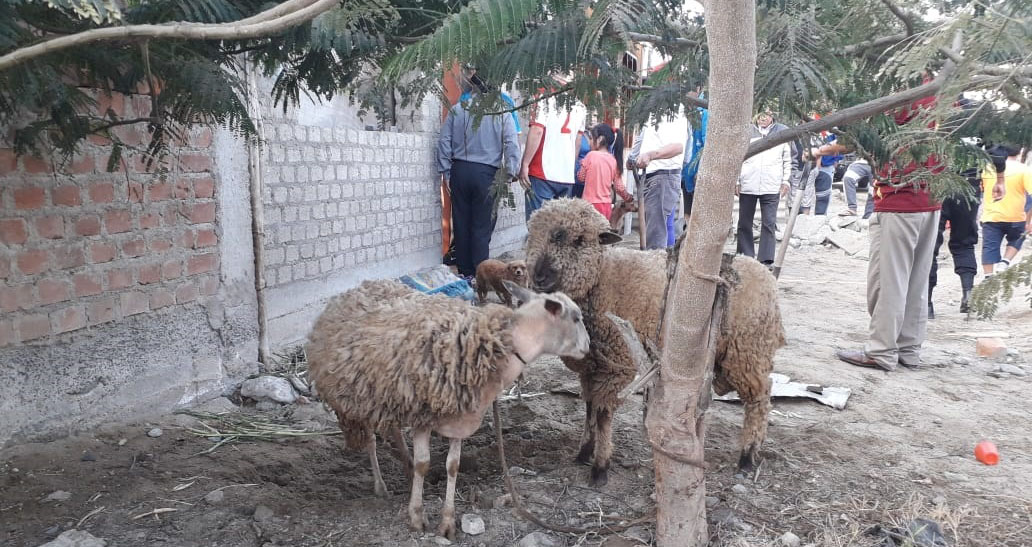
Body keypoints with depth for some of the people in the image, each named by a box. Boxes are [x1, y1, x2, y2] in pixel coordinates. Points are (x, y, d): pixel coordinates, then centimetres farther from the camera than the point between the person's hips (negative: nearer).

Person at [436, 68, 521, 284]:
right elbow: (512, 144, -6)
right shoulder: (501, 111, -2)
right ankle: (479, 276, 3)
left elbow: (444, 141, 2)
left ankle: (464, 273, 17)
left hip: (460, 170, 2)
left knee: (461, 223, 10)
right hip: (486, 173, -2)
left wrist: (446, 172, 9)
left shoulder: (457, 109, 3)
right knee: (481, 226, 3)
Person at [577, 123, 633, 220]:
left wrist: (582, 165, 17)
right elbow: (619, 186, 8)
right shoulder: (614, 160, 6)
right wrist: (628, 198, 25)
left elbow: (581, 177, 0)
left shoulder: (591, 155, -8)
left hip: (591, 204, -5)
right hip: (607, 205, 5)